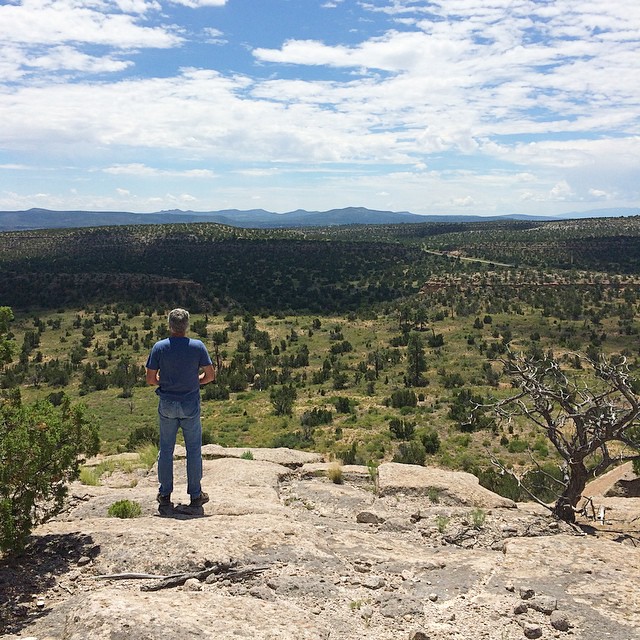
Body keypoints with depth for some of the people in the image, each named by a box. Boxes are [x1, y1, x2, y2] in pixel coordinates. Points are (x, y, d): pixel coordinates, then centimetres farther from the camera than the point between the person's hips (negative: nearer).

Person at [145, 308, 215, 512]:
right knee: (194, 450, 10)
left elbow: (150, 379, -5)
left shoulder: (159, 347, -8)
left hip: (167, 405, 1)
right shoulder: (198, 346, -9)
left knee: (166, 449, 13)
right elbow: (210, 375, -5)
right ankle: (195, 495, 17)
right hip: (191, 404, -1)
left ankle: (165, 495, 21)